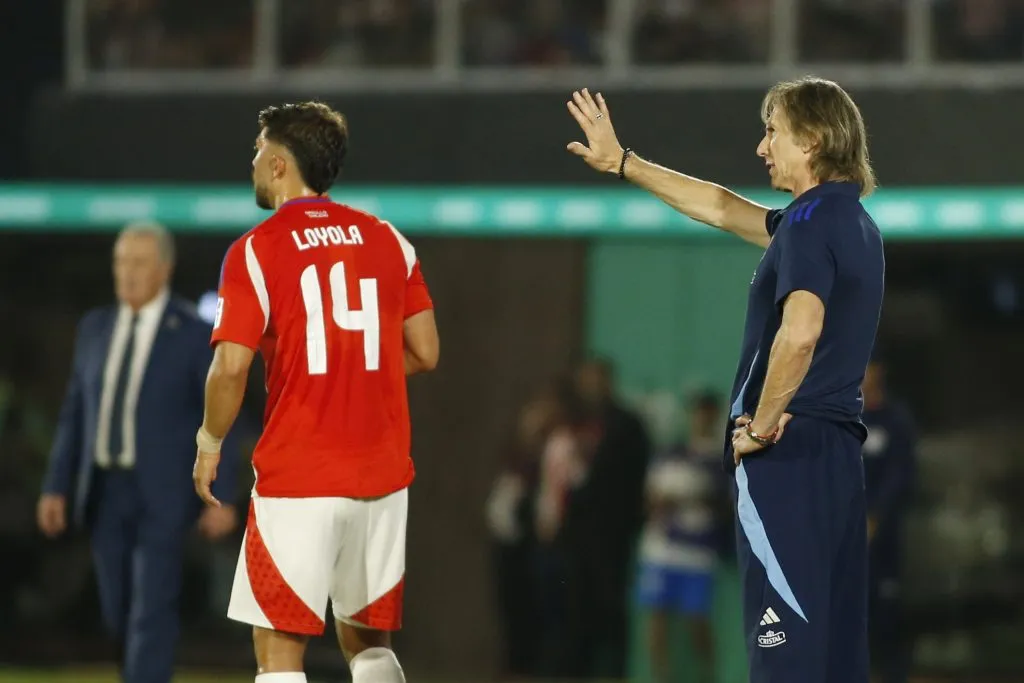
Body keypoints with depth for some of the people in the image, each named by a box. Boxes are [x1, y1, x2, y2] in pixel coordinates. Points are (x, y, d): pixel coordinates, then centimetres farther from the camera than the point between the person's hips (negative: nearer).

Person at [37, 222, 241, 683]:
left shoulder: (196, 335, -8)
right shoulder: (97, 327, 7)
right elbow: (76, 415, 9)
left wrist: (223, 498, -10)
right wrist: (55, 488, 4)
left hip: (162, 492, -5)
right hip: (105, 490, 5)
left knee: (152, 612, -11)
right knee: (120, 611, 10)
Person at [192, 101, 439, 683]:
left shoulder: (257, 250, -7)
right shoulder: (388, 240, 7)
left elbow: (231, 367, -14)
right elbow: (425, 353, 8)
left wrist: (209, 445, 2)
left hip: (296, 481, -5)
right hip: (383, 476, 5)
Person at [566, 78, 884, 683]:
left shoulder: (810, 222, -13)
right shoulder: (852, 223, 16)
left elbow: (799, 333, -30)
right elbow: (722, 209, 28)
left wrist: (761, 428, -17)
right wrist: (622, 163, 34)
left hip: (789, 453, -9)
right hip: (839, 451, 9)